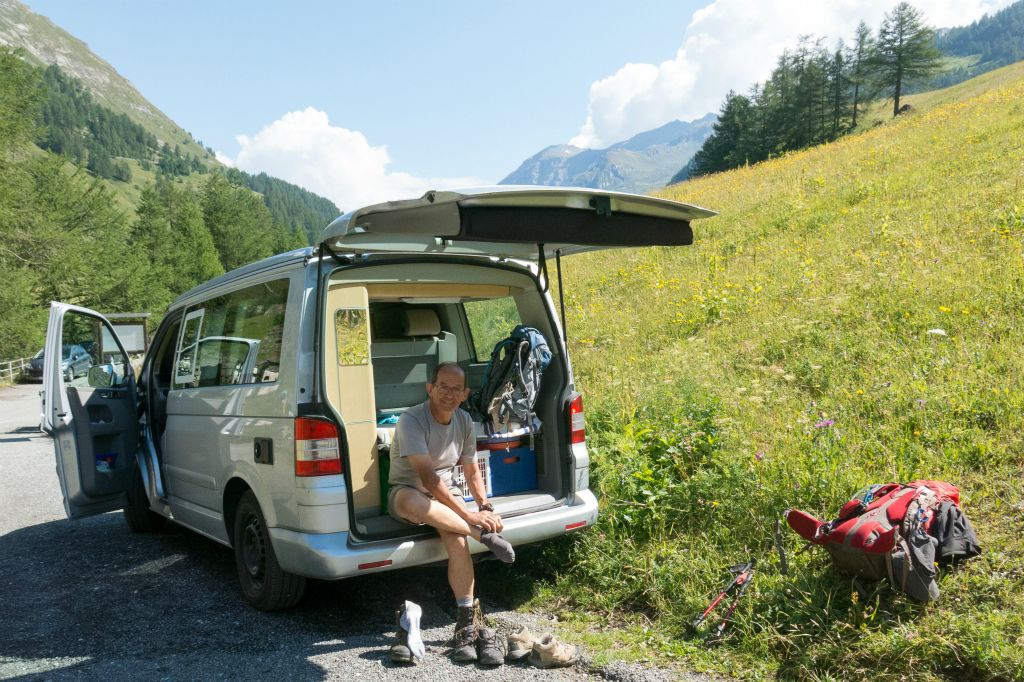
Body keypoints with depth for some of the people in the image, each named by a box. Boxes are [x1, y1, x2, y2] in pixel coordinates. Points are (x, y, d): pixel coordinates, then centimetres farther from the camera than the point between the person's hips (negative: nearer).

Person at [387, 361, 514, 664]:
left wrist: (486, 507, -9)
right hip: (407, 491, -4)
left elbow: (472, 472, 10)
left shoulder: (464, 421, 0)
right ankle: (482, 535, -30)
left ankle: (468, 622, -21)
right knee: (411, 501, -43)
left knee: (457, 540, -30)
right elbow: (427, 476, -29)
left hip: (445, 493, 4)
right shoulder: (411, 420, -21)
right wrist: (469, 515, -33)